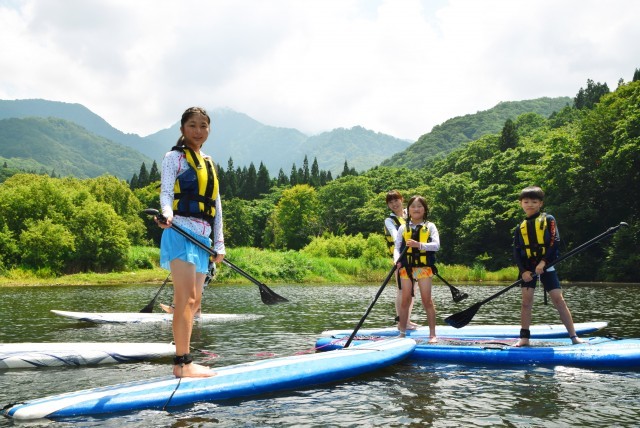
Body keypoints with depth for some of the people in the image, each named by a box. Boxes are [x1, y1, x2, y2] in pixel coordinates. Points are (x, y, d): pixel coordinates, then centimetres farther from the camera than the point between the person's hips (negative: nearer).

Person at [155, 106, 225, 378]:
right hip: (181, 231, -8)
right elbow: (166, 193, -10)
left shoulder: (209, 163, 23)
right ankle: (182, 363, -15)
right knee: (186, 297, -15)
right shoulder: (175, 157, 2)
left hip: (202, 237, 8)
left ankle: (183, 362, 11)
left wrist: (219, 244, 18)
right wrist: (167, 214, -33)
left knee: (194, 301, 7)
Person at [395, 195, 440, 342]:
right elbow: (397, 247, 4)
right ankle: (402, 333, 15)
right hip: (406, 267, 2)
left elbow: (436, 245, -9)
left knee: (427, 301, 0)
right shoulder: (403, 227, 8)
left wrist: (419, 245, -25)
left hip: (424, 267, -2)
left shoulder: (430, 226, 4)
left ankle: (432, 334, 7)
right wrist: (397, 260, -16)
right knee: (405, 301, 6)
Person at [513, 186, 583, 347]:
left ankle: (574, 337, -1)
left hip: (546, 266, -3)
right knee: (526, 301, -1)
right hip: (528, 268, 3)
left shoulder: (548, 219, 2)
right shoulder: (520, 228, 10)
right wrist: (523, 271, -9)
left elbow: (555, 242, -8)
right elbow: (516, 252, 5)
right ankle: (524, 338, 5)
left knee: (559, 300, -5)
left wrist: (543, 262, -18)